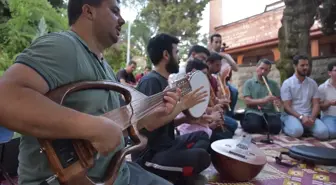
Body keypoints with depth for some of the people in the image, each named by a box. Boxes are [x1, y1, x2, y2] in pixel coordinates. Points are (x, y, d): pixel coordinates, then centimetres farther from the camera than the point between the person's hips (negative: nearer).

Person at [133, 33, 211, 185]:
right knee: (201, 156, -28)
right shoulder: (151, 81, -15)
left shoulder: (164, 81, 14)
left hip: (166, 144, 10)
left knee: (201, 136, 20)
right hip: (150, 154, -10)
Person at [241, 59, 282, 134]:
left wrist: (278, 103, -13)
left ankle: (263, 126, 5)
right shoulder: (248, 83, 5)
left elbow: (279, 100, 12)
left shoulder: (273, 84, 16)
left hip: (270, 113, 3)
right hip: (253, 112, -3)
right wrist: (264, 100, -17)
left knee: (276, 127, -27)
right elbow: (247, 101, -5)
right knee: (253, 126, -32)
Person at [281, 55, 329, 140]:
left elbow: (316, 104, 6)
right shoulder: (287, 83, -4)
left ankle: (306, 128, 6)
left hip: (308, 116, 4)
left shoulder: (312, 83, 10)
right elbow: (287, 107, -8)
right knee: (297, 131, -35)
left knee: (323, 132, -24)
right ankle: (284, 127, -2)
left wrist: (312, 118, -13)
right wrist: (301, 117, -20)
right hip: (292, 115, -4)